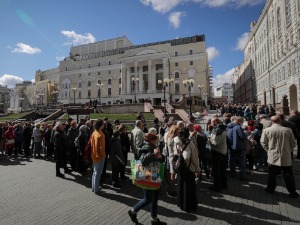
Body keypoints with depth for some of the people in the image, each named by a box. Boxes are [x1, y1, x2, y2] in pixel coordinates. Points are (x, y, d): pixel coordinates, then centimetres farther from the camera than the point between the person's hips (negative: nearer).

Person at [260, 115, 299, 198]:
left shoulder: (266, 130, -9)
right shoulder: (288, 130, -6)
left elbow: (263, 143, -1)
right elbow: (293, 144, 3)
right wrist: (288, 151, 16)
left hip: (272, 157, 0)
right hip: (286, 157, 1)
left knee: (272, 174, 13)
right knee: (288, 175, 14)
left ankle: (270, 189, 26)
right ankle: (292, 192, 24)